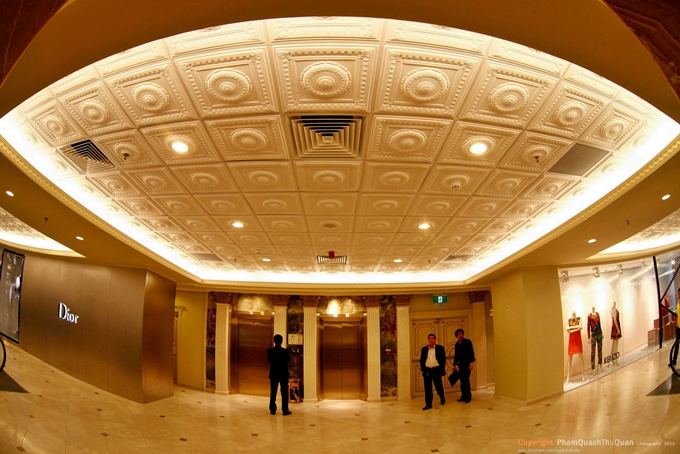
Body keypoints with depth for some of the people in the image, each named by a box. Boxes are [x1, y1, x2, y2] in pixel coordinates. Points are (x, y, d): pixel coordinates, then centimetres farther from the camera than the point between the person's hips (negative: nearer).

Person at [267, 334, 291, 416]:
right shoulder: (285, 351, -15)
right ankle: (285, 410, 5)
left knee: (273, 392, 12)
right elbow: (288, 361, -3)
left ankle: (272, 410, 15)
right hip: (283, 374, -2)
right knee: (284, 393, 5)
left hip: (273, 374, 3)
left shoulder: (269, 351, -8)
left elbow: (269, 360, 6)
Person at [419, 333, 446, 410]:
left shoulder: (440, 348, 3)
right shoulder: (424, 349, 10)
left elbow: (443, 359, 1)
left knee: (438, 386, 8)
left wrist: (441, 369, -6)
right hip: (427, 370, 2)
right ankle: (428, 404, 7)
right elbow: (422, 360, 11)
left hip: (436, 370, -2)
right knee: (427, 388, 1)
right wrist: (423, 369, 1)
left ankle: (442, 397, 37)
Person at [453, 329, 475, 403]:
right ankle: (463, 396, 12)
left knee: (466, 380, -8)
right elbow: (456, 355, 17)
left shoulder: (468, 341, -4)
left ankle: (468, 397, -1)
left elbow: (471, 352, -10)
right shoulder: (457, 344, 11)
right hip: (460, 364, 5)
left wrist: (472, 362, -18)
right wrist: (454, 364, 16)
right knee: (462, 381, 6)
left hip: (467, 364, -5)